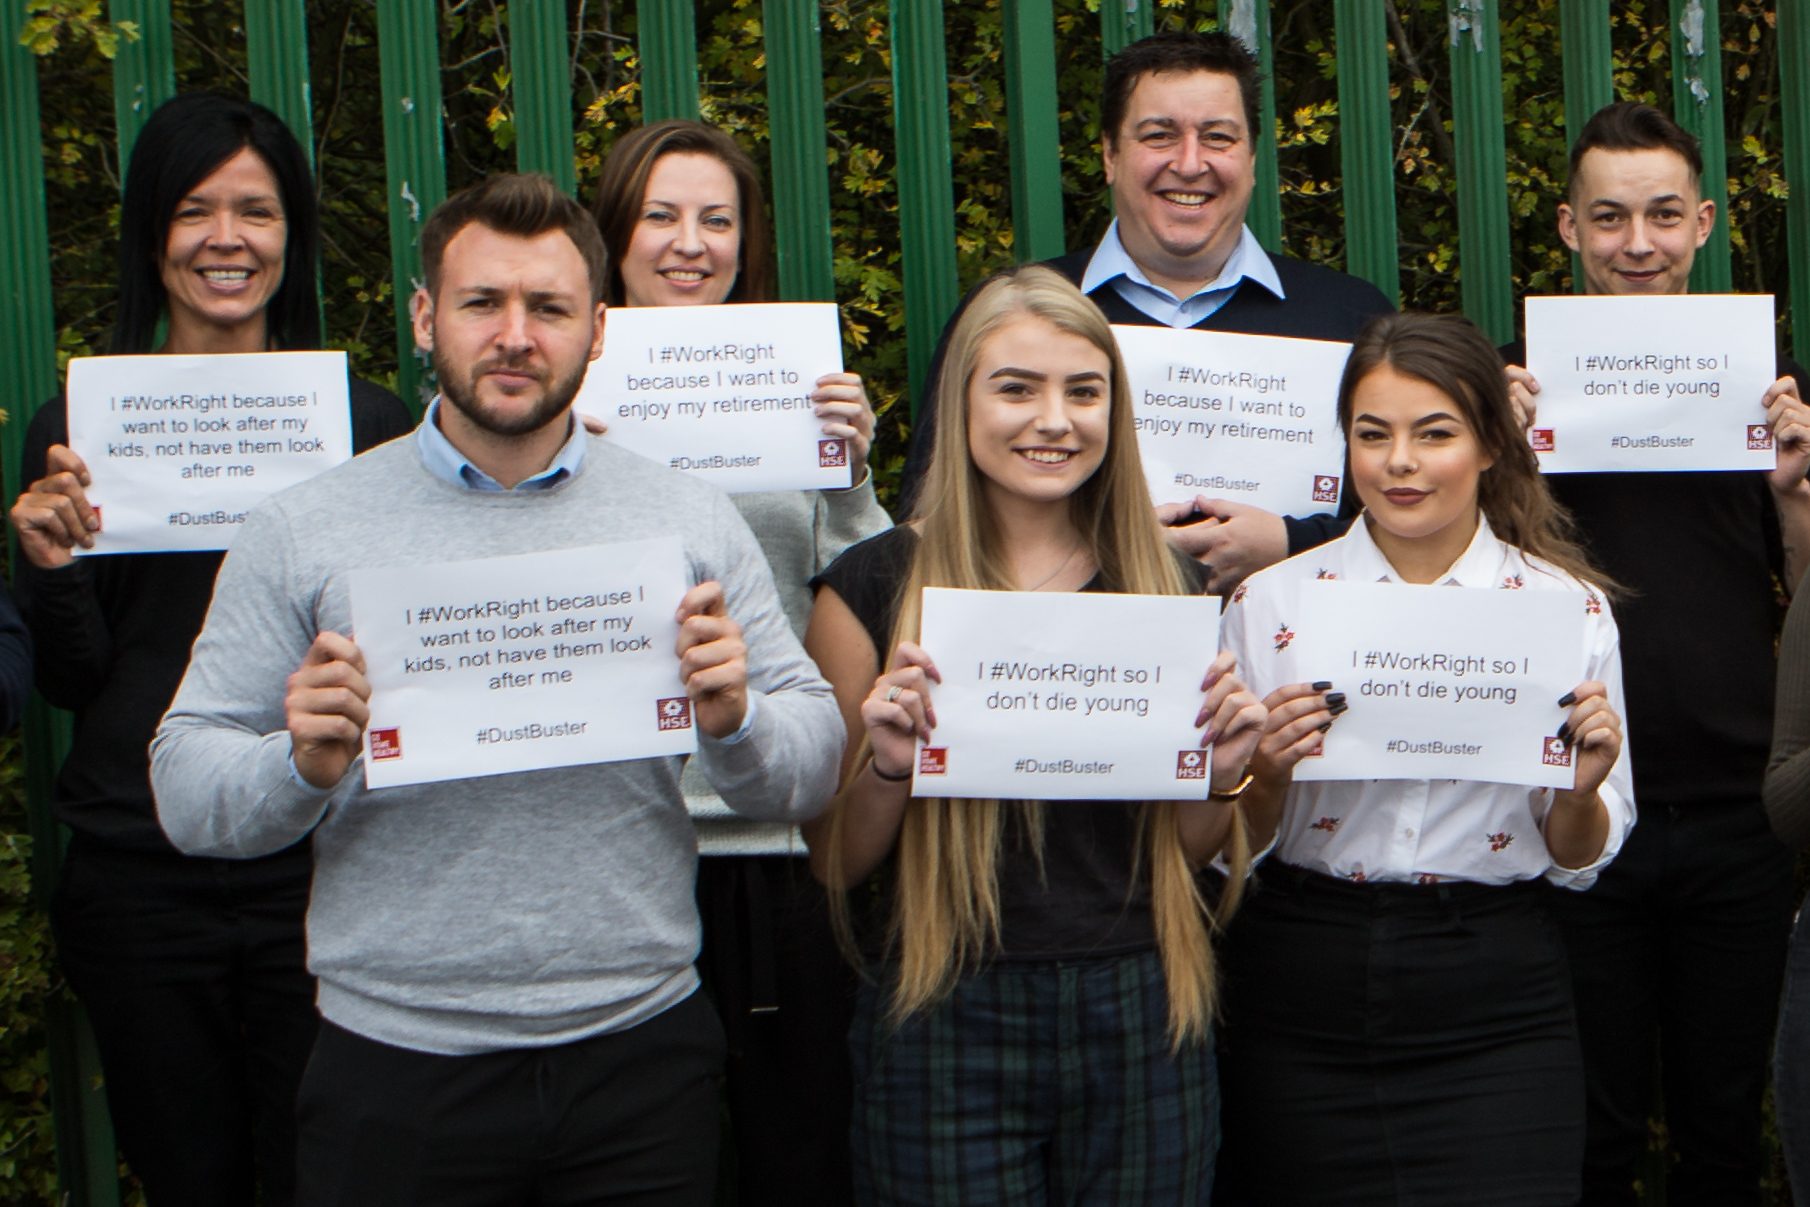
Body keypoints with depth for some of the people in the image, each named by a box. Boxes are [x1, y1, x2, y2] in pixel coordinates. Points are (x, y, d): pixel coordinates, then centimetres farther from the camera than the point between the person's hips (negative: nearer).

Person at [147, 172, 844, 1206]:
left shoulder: (693, 522, 5)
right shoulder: (304, 532, 1)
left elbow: (813, 772, 7)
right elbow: (185, 788, 1)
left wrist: (736, 721, -14)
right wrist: (302, 768, -19)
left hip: (644, 1049, 1)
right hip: (397, 1070, -1)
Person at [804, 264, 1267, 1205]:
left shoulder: (1168, 584, 7)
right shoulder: (878, 584, -3)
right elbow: (833, 862, 0)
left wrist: (1222, 772, -5)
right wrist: (888, 764, -18)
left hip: (1141, 1018, 3)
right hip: (947, 1024, -3)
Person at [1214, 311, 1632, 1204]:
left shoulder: (1567, 606, 1)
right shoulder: (1270, 601, 1)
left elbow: (1580, 861, 7)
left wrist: (1581, 789, -14)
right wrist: (1265, 770, -15)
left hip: (1494, 1017, 0)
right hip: (1302, 1005, 0)